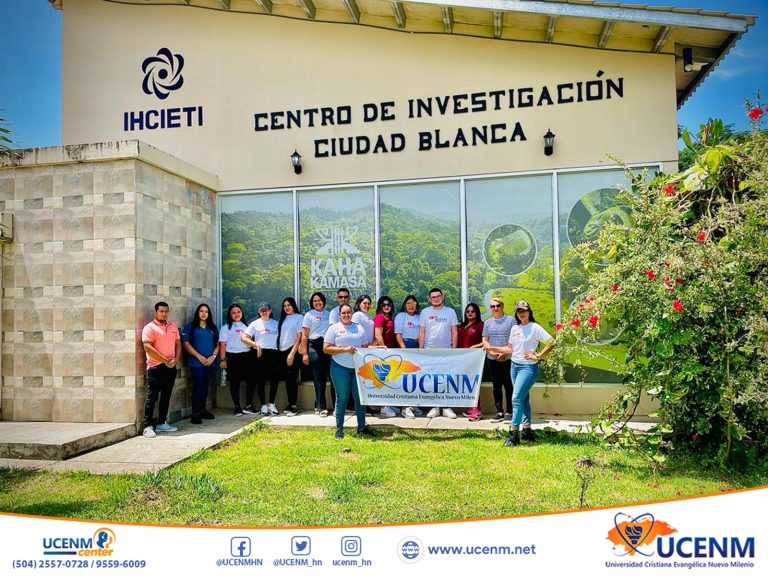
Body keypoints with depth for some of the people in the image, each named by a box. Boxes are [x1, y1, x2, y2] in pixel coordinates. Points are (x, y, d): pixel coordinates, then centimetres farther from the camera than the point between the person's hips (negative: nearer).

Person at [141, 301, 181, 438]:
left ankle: (162, 423, 22)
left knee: (166, 396, 12)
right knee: (152, 397, -4)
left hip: (171, 367, 6)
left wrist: (176, 359, -3)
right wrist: (165, 360, -16)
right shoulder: (149, 328, -6)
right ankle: (148, 426, 0)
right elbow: (148, 347, -15)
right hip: (155, 367, -6)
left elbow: (178, 344, 14)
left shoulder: (173, 326, 13)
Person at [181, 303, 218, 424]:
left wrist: (213, 356, -4)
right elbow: (186, 344, -5)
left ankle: (203, 410, 19)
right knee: (198, 386, -8)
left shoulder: (213, 328, 15)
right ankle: (195, 413, -4)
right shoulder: (190, 327, 2)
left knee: (206, 386, 8)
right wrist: (199, 356, -11)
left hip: (210, 363, 4)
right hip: (196, 363, -4)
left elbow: (218, 344, 13)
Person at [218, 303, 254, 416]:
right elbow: (222, 344, -2)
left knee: (251, 380, 1)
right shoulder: (226, 327, 4)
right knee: (235, 382, 1)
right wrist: (222, 359, -10)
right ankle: (237, 407, 10)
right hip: (233, 357, -4)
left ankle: (249, 406, 12)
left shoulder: (246, 325, 17)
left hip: (247, 356, 4)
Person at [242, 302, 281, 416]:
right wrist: (255, 344, -15)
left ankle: (271, 404, 16)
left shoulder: (276, 323, 13)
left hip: (274, 354, 2)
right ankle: (263, 405, 10)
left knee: (275, 379, 2)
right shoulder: (255, 324, 5)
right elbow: (243, 338, -1)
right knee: (261, 380, 1)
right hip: (260, 354, -2)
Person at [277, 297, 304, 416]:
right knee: (287, 378, 7)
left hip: (293, 350, -6)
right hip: (282, 351, 6)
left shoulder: (299, 317, -1)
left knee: (292, 378, -7)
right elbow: (280, 335, 15)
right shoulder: (283, 319, 18)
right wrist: (278, 351, 5)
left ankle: (294, 405, -3)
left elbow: (299, 336, -8)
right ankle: (290, 404, 15)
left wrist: (292, 353, -14)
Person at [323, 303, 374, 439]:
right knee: (342, 398, 2)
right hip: (340, 368, -3)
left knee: (360, 397, 4)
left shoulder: (359, 328, 14)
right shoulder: (334, 328, 3)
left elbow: (365, 347, 16)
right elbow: (326, 348, -5)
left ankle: (361, 427, 16)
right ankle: (339, 428, 13)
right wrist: (344, 349, -14)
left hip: (358, 367, 3)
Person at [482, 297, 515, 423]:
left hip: (508, 358, -3)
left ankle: (510, 411, 11)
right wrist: (492, 351, -10)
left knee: (508, 385, 1)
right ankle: (500, 412, 11)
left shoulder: (510, 320, 0)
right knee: (497, 385, 7)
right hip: (492, 359, 4)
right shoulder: (488, 322, 11)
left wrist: (505, 352, -15)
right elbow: (485, 340, 8)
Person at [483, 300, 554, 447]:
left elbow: (551, 342, -15)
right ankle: (527, 429, 22)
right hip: (515, 366, 7)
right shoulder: (514, 329, 12)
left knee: (516, 398, -15)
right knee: (523, 399, 14)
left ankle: (514, 433, -13)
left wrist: (537, 356, -16)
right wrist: (492, 348, 11)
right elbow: (510, 349, 16)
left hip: (528, 367, -7)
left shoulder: (535, 328, -8)